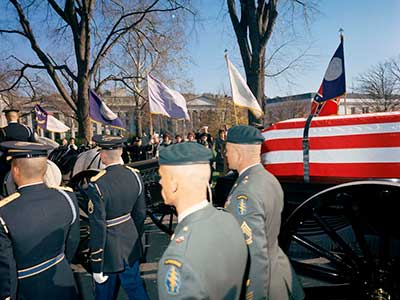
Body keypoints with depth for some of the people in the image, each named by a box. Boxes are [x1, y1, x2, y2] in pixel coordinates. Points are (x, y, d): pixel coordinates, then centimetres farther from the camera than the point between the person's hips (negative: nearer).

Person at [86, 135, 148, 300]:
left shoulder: (97, 184, -25)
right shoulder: (135, 175, -8)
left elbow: (98, 228, -22)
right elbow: (140, 213, 3)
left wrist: (96, 266, -12)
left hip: (109, 249, -4)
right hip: (131, 243, 5)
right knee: (135, 286, 22)